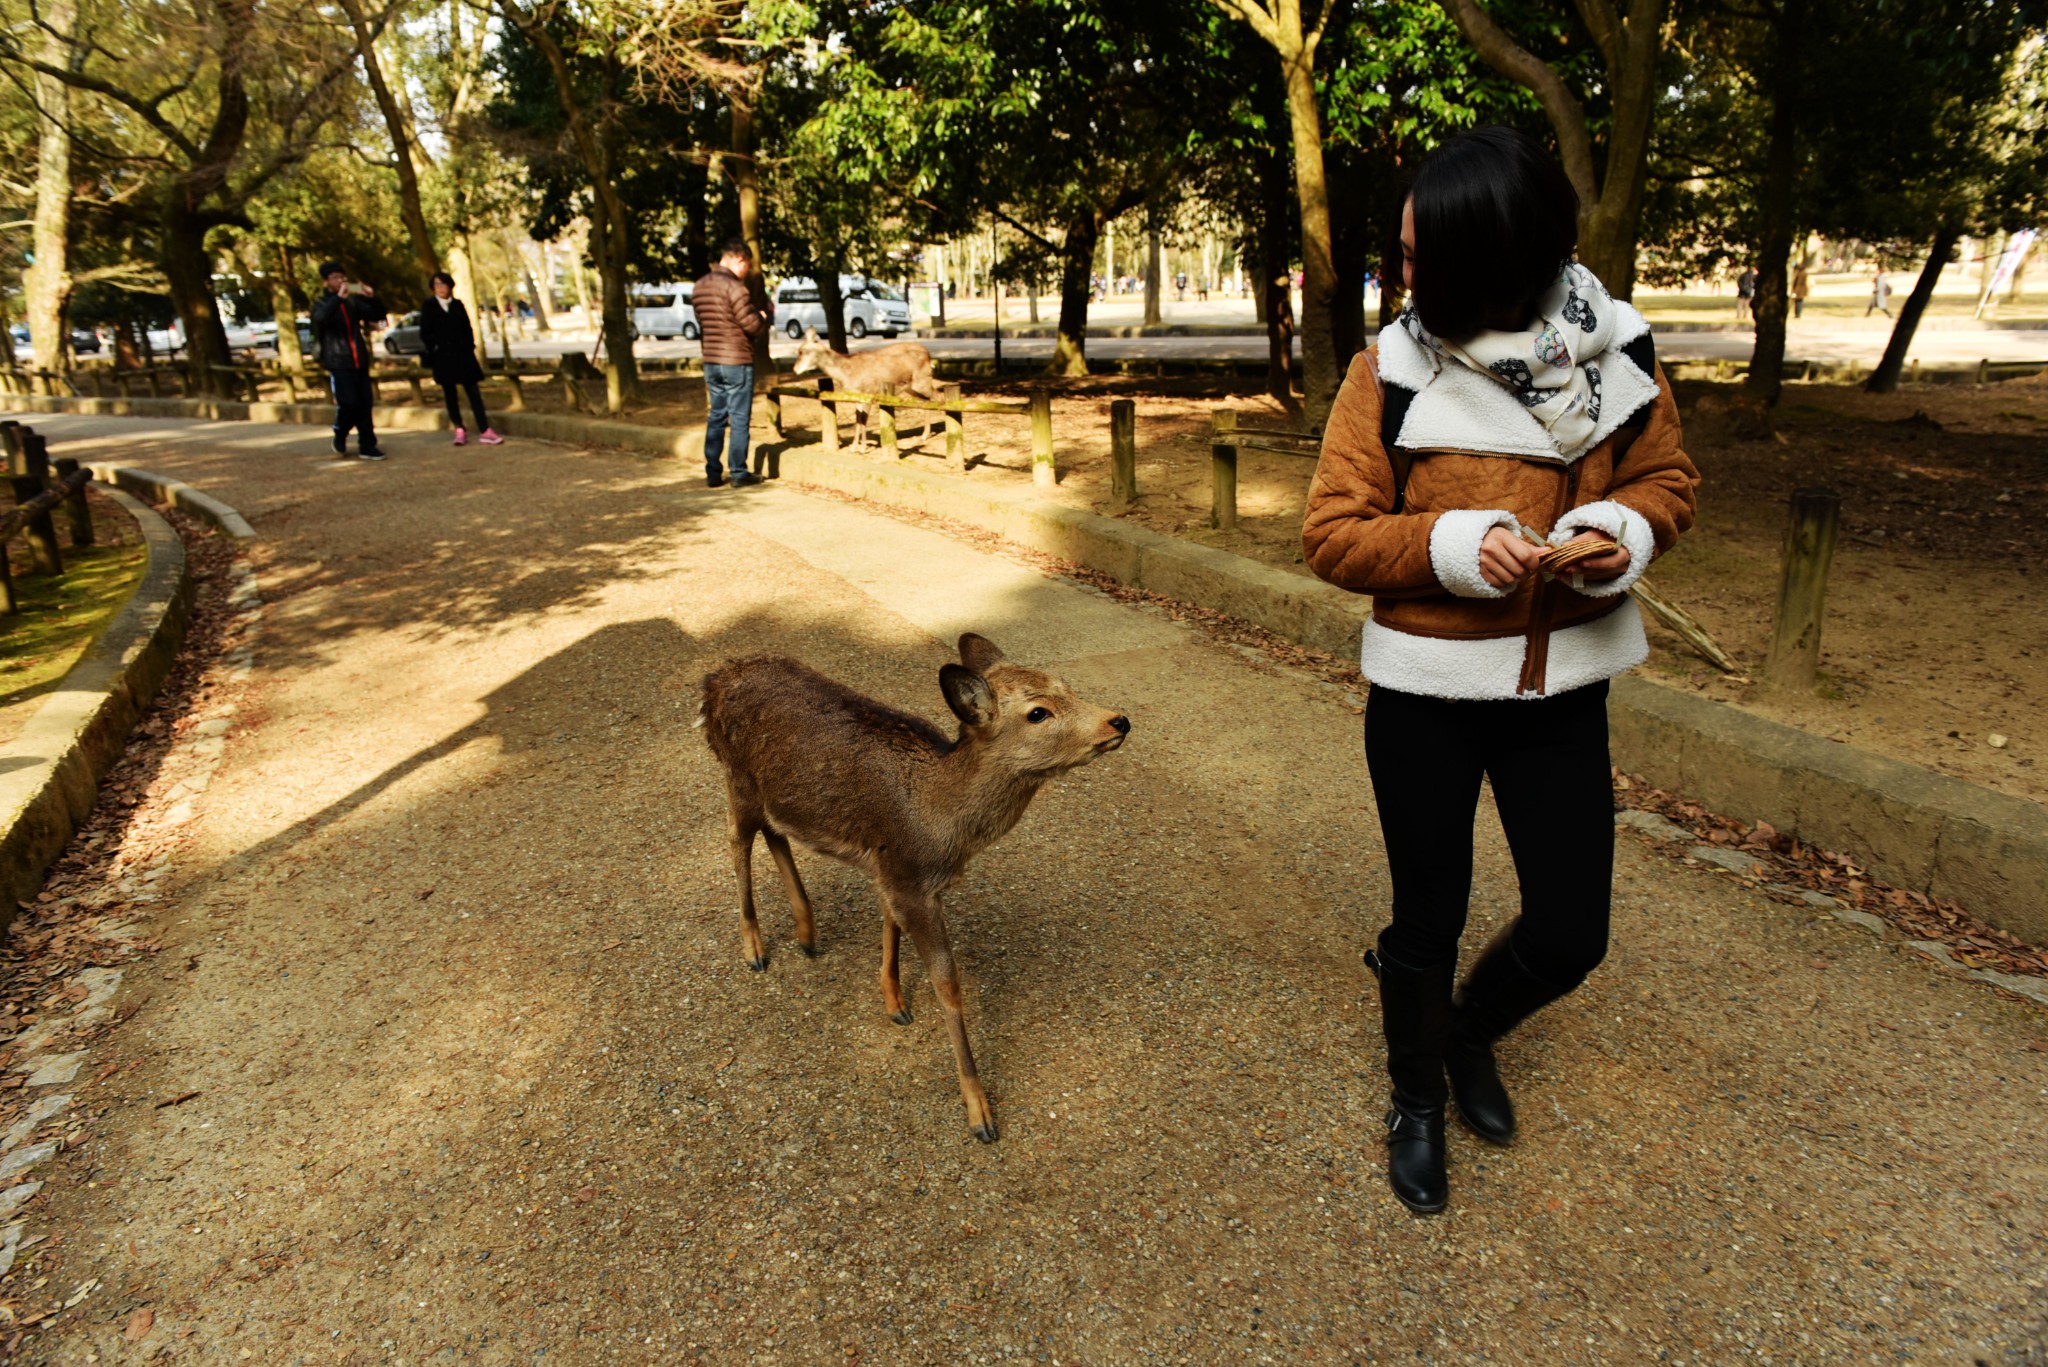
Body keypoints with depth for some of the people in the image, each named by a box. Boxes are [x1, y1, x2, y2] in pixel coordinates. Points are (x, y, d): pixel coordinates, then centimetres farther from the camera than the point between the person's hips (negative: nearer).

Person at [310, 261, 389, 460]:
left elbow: (378, 316, 11)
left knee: (365, 404, 2)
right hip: (337, 363, -4)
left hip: (359, 361, 4)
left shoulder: (353, 301, 14)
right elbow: (320, 318, -22)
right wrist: (338, 297, -30)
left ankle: (367, 446, 7)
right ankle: (340, 436, 12)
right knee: (348, 404, -13)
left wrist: (372, 298, -7)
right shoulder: (321, 303, 1)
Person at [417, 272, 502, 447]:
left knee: (473, 391, -5)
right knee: (450, 393, 4)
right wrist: (434, 349, -7)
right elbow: (425, 333, 2)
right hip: (443, 358, -1)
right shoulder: (429, 307, 4)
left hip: (463, 355, 1)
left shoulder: (458, 305, 9)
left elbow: (468, 329, 10)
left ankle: (484, 431, -8)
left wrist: (469, 347, -1)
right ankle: (459, 430, 10)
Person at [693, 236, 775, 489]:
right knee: (740, 419, 1)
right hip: (737, 361, -7)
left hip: (711, 361, 7)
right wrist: (766, 313, 5)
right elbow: (753, 326, -17)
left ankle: (712, 474, 14)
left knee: (716, 417, 13)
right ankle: (738, 473, 5)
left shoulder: (699, 287, 10)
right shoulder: (734, 286, -16)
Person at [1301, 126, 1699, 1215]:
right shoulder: (1392, 370, -10)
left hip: (1563, 687, 3)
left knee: (1570, 935, 10)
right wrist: (1455, 546, -25)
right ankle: (1417, 1102, 40)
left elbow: (1667, 480, 9)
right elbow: (1330, 533, -9)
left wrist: (1626, 531, -14)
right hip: (1424, 689, -2)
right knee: (1428, 920, 12)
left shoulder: (1617, 353, -4)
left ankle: (1469, 1027, 44)